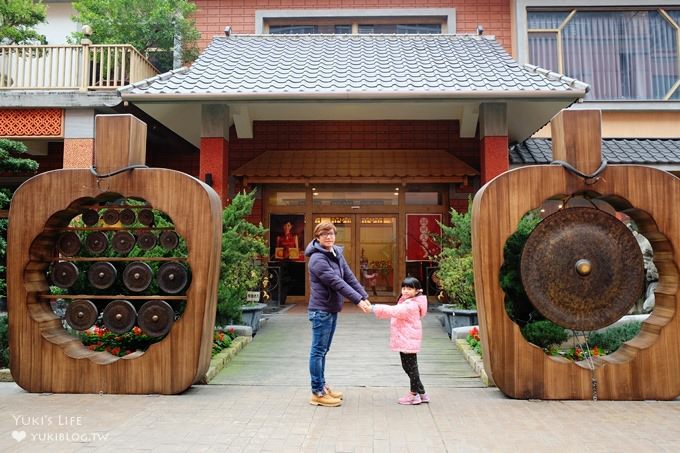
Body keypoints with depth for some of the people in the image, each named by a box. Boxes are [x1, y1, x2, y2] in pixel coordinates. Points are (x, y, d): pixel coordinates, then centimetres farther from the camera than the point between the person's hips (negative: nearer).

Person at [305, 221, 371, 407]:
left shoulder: (337, 254, 10)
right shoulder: (317, 259, -17)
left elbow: (349, 277, 8)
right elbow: (336, 282, -23)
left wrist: (364, 296, -1)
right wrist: (358, 300, -23)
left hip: (332, 310, 9)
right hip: (321, 310, -9)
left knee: (323, 350, 17)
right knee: (318, 351, 0)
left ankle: (322, 386, 27)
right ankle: (317, 393, 8)